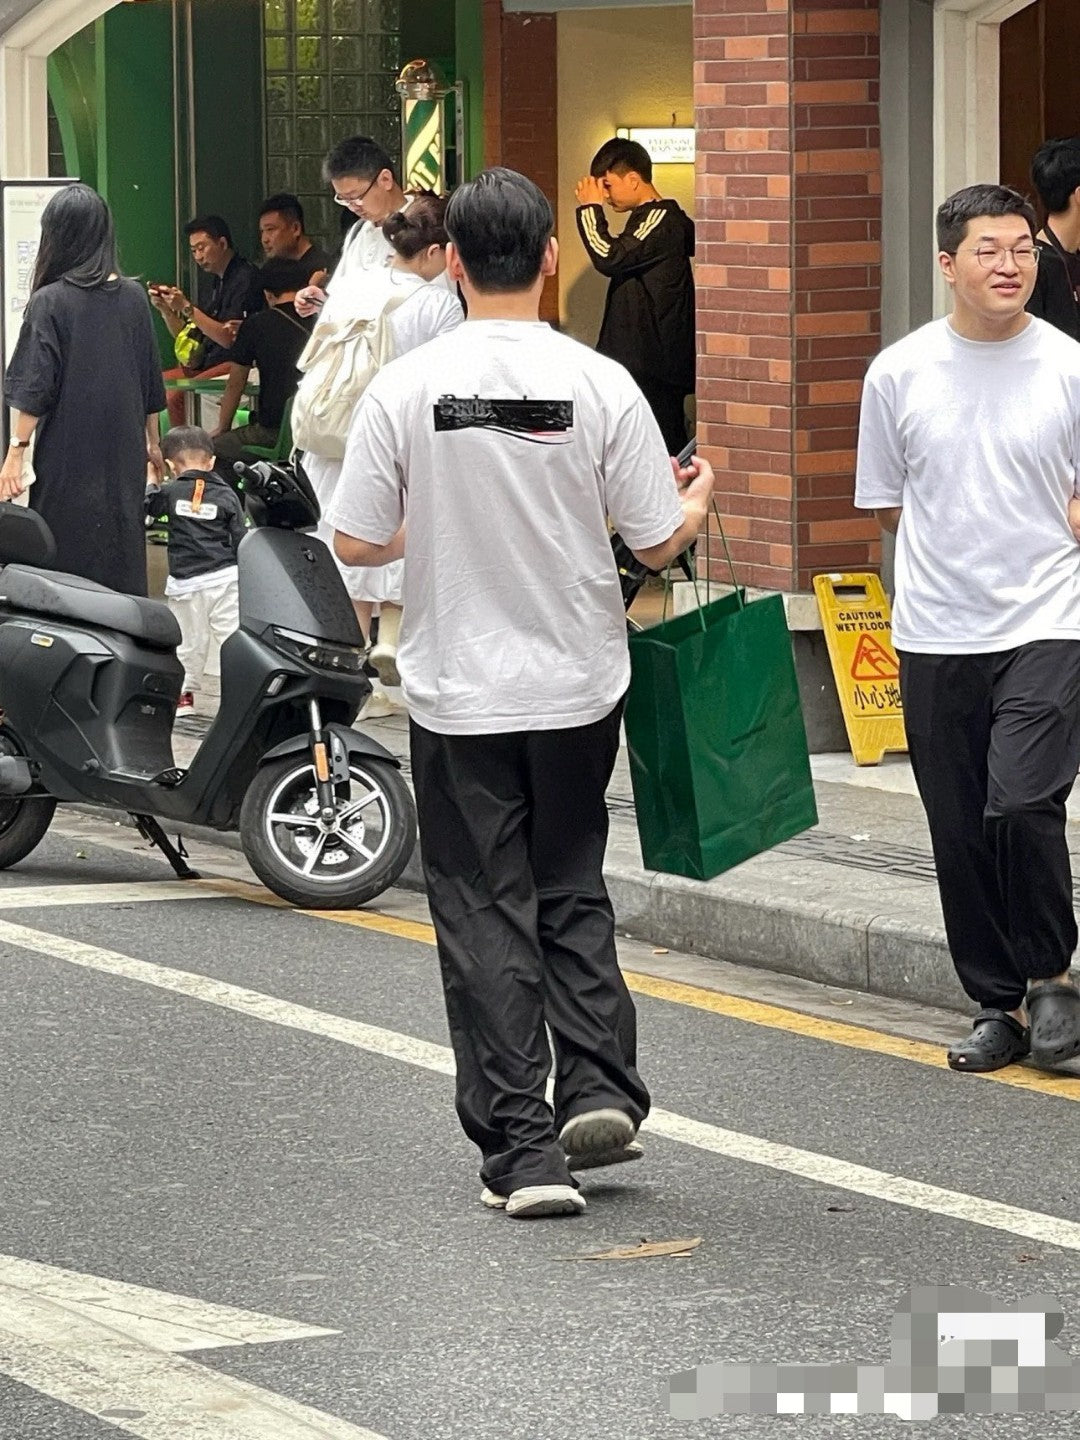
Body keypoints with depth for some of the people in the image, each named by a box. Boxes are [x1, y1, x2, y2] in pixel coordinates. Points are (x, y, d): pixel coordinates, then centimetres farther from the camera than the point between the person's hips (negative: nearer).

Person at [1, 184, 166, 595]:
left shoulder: (50, 302, -12)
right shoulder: (133, 298, 2)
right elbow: (151, 385, 11)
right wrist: (152, 442, 22)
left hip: (67, 458, -5)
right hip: (124, 453, 5)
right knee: (123, 559, 11)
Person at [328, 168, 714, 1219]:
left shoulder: (405, 390, -10)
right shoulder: (599, 386, -9)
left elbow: (358, 543, -5)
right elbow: (658, 542, -4)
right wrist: (695, 499, 19)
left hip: (458, 694, -1)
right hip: (576, 687, 1)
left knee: (484, 912, 5)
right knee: (572, 891, 19)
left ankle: (522, 1150, 0)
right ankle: (599, 1088, 6)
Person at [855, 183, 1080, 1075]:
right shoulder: (900, 373, 3)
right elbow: (887, 502, 11)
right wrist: (962, 551, 4)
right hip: (937, 633, 3)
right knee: (961, 831, 6)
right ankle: (998, 1004, 20)